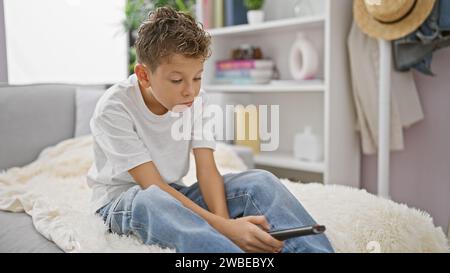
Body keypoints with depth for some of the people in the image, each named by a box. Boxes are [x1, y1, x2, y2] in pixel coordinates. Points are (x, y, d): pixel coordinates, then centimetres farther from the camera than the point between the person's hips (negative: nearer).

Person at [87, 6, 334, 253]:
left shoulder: (196, 99, -6)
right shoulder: (113, 109, -21)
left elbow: (207, 169, -12)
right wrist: (224, 226, -37)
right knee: (152, 199, -42)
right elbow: (152, 187, -27)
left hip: (174, 196, 4)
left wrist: (223, 219, -33)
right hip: (120, 202, -4)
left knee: (258, 181, -20)